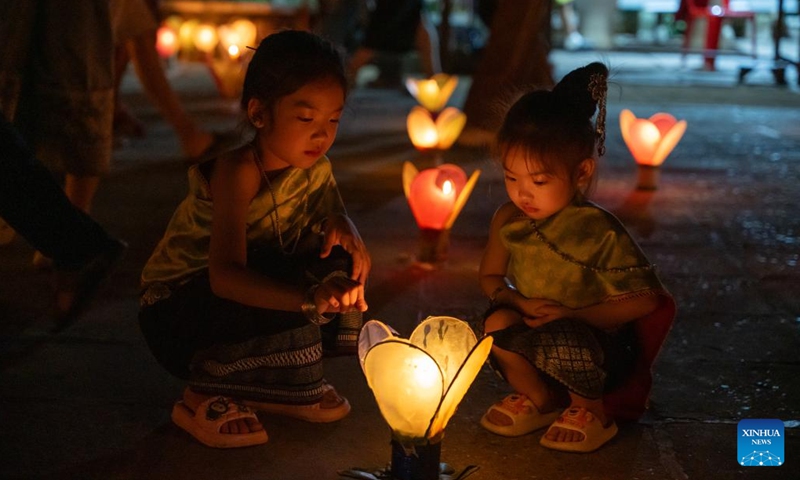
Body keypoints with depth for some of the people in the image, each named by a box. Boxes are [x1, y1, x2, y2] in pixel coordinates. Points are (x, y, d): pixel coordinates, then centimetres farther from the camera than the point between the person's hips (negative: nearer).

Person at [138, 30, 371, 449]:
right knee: (291, 282, -32)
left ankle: (272, 386, -2)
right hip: (175, 315, -7)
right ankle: (204, 396, -12)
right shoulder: (237, 171, -28)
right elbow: (224, 275, -41)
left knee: (338, 262, -15)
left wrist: (342, 227, -17)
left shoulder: (314, 168, -6)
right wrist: (311, 298, -57)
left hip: (248, 304, 7)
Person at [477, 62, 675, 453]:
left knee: (562, 340, -35)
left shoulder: (597, 232, -22)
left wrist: (573, 315, -23)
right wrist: (522, 303, -14)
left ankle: (591, 411, 0)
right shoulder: (508, 220, -8)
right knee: (497, 322, -24)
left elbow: (644, 298, -18)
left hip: (602, 346, -4)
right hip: (541, 327, 5)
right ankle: (538, 399, 6)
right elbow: (490, 277, 8)